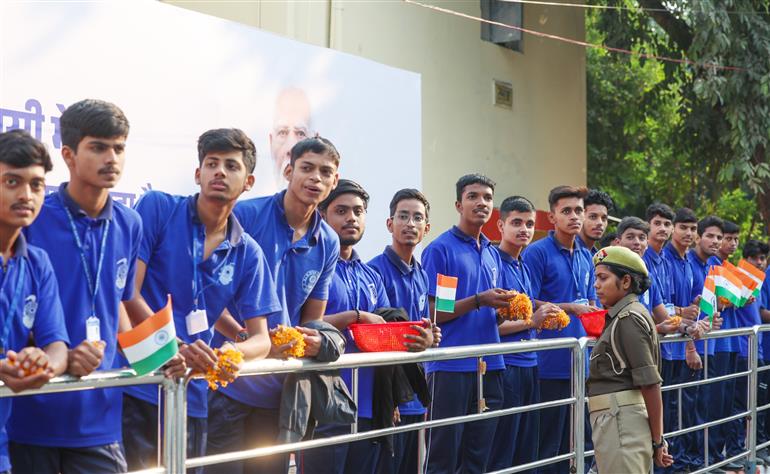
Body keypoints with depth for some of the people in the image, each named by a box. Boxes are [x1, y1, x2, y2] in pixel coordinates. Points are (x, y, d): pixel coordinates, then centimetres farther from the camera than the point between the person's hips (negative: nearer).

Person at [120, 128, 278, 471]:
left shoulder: (248, 253, 7)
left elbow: (261, 338, 5)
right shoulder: (158, 208, -3)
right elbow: (127, 292, -10)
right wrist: (175, 347, -23)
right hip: (134, 387, -4)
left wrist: (235, 351, -19)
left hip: (191, 396, 4)